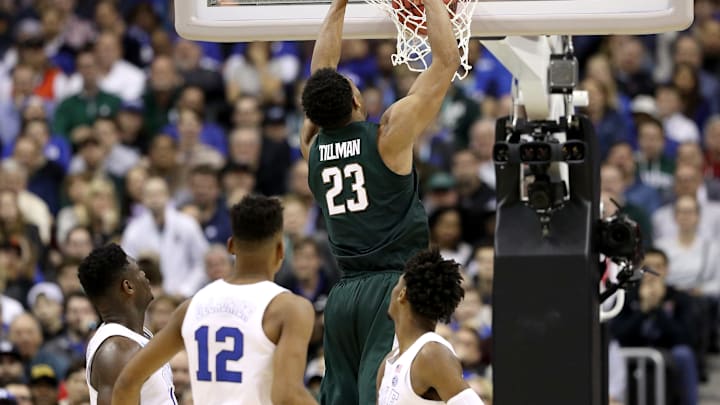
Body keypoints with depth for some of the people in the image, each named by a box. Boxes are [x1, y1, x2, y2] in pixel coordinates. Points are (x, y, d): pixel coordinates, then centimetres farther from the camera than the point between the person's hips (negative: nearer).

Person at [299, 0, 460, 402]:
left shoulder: (314, 146, 8)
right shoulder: (389, 135, -6)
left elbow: (322, 71, 25)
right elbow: (447, 61, -2)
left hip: (342, 296, 6)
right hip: (393, 288, -6)